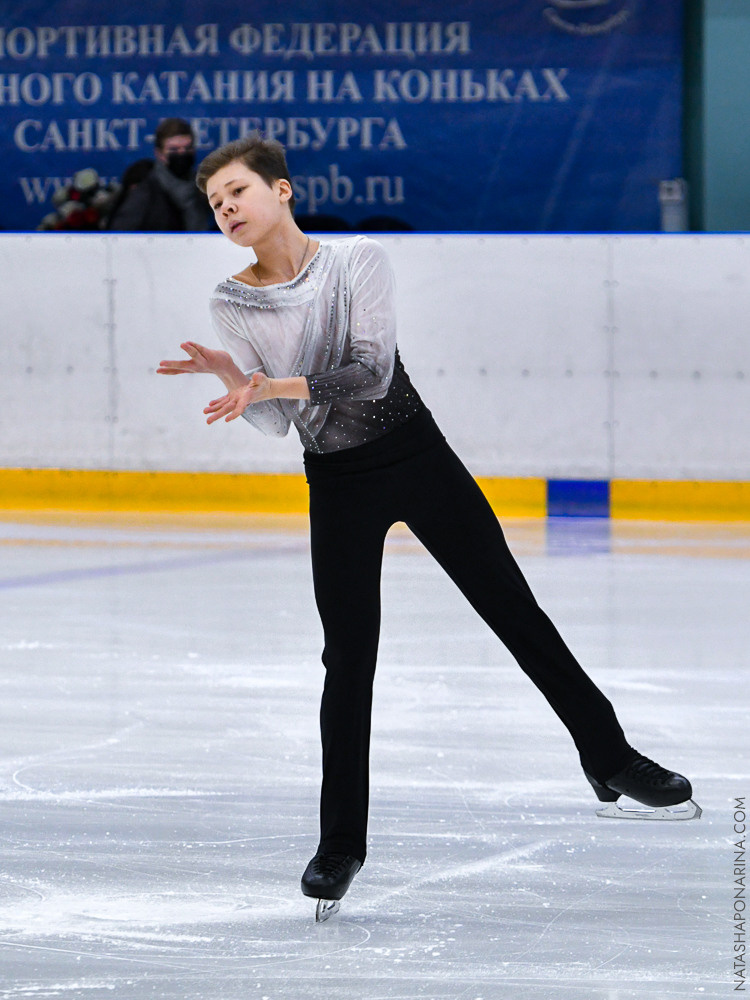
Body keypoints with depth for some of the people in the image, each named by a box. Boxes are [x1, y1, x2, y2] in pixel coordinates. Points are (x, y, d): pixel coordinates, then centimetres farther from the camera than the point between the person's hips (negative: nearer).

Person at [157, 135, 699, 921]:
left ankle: (608, 755, 19)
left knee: (515, 612, 4)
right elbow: (277, 424, -6)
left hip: (419, 458, 0)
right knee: (348, 660, -3)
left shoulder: (358, 261, -9)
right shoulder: (231, 306, -3)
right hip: (338, 486, 1)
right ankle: (340, 842, 6)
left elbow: (372, 370, -21)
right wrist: (237, 383, -26)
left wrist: (272, 385, -30)